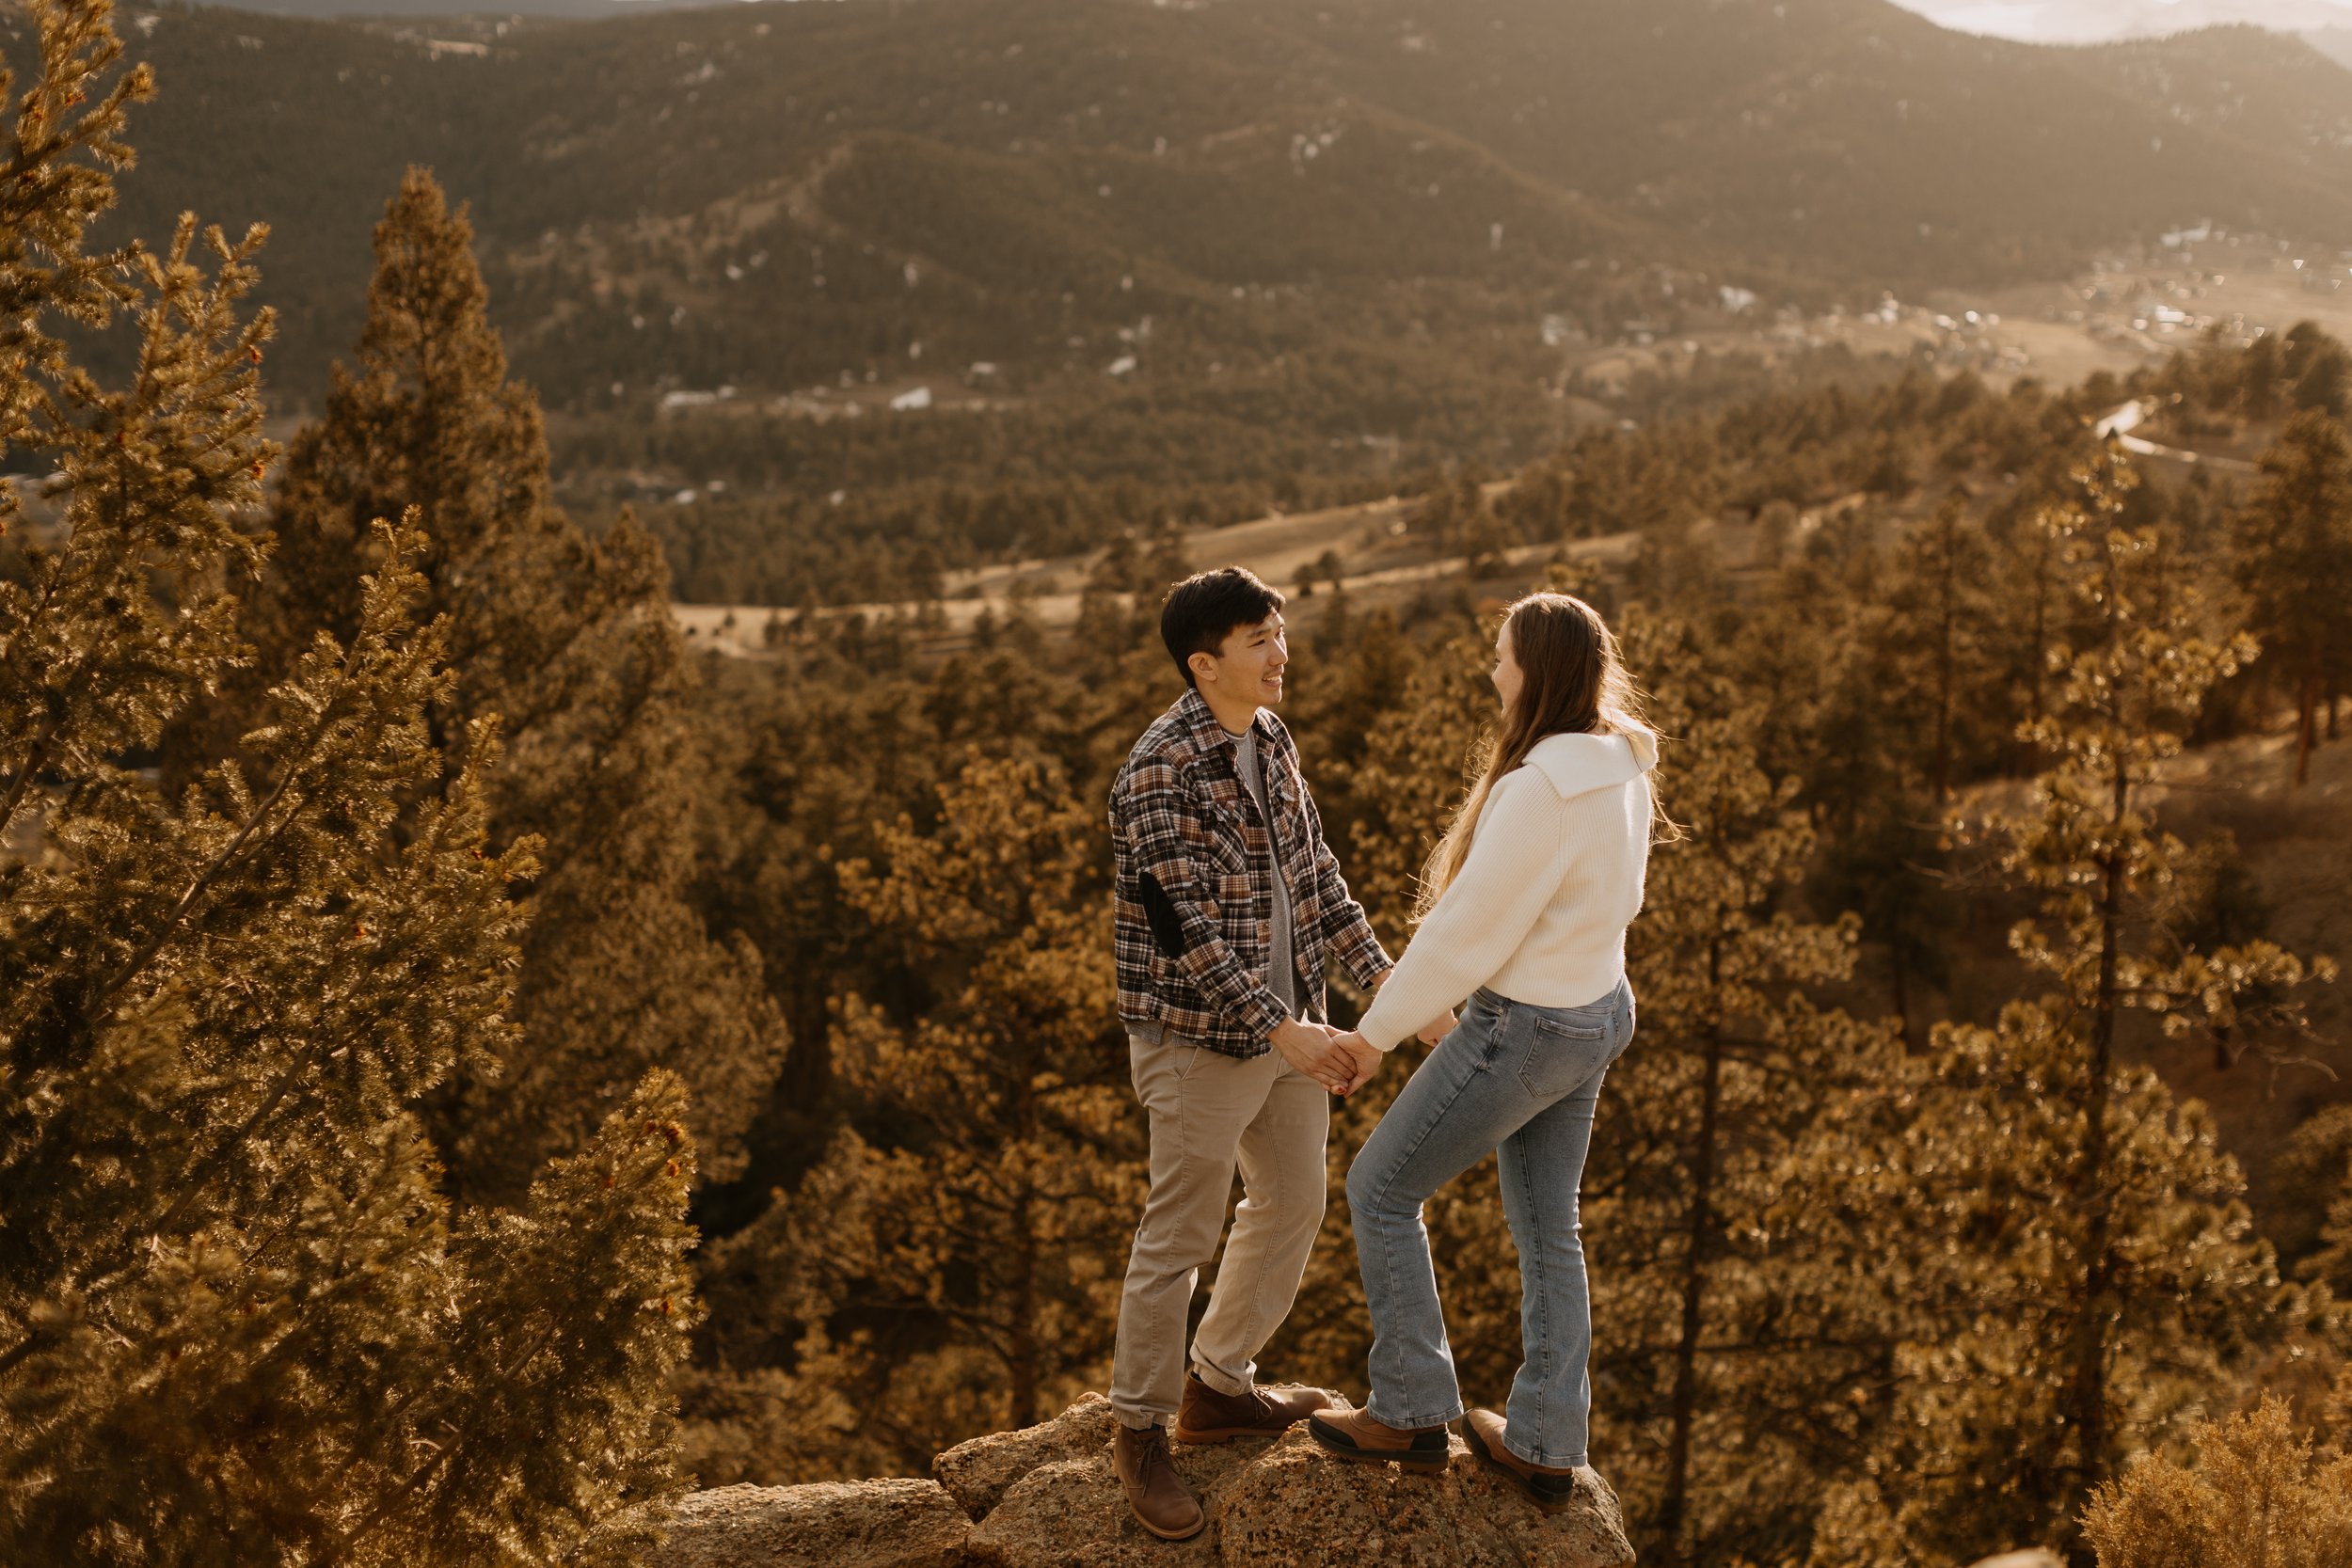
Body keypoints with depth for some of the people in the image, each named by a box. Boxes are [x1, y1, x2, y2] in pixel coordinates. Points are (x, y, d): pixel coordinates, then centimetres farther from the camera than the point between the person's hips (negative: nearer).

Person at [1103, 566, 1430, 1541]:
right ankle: (1138, 1433, 19)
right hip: (1199, 1037, -8)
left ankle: (1218, 1388, 36)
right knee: (1179, 1238, 2)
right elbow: (1184, 925, -23)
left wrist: (1378, 974, 4)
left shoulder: (1269, 739, 6)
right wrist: (1281, 1031, -26)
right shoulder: (1160, 772, -20)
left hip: (1287, 1025, 8)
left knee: (1292, 1207, 18)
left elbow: (1312, 870, 12)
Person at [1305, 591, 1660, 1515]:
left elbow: (1467, 929, -25)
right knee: (1546, 1229, 18)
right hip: (1594, 1013, 9)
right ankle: (1542, 1447, 28)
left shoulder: (1540, 789, -30)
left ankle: (1410, 1413, 18)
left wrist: (1377, 1032, -14)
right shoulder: (1620, 766, 0)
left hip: (1523, 1031, -9)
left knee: (1381, 1188, 9)